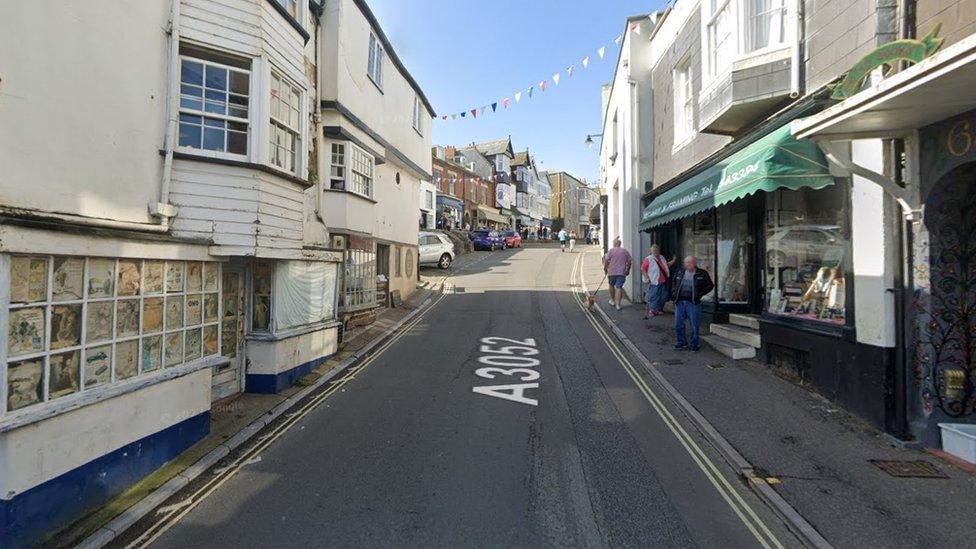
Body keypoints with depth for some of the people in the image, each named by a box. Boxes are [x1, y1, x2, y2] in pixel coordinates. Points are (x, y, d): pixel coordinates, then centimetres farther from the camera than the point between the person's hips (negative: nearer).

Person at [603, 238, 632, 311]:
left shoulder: (611, 251, -3)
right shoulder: (625, 251, 6)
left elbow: (606, 261, -7)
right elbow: (629, 261, 9)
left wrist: (605, 268, 7)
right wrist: (627, 270, 20)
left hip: (612, 272, -1)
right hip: (622, 273, 1)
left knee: (611, 286, 19)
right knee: (619, 288, 0)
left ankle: (612, 301, 32)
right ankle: (617, 304, -6)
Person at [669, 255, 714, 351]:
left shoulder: (702, 274, -1)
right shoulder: (680, 272, 9)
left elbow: (710, 285, 4)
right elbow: (673, 281, 24)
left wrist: (700, 294, -8)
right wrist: (674, 292, 9)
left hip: (693, 303, -3)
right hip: (679, 302, 3)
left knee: (694, 325, 3)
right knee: (678, 324, 6)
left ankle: (694, 344, 18)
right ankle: (681, 342, 22)